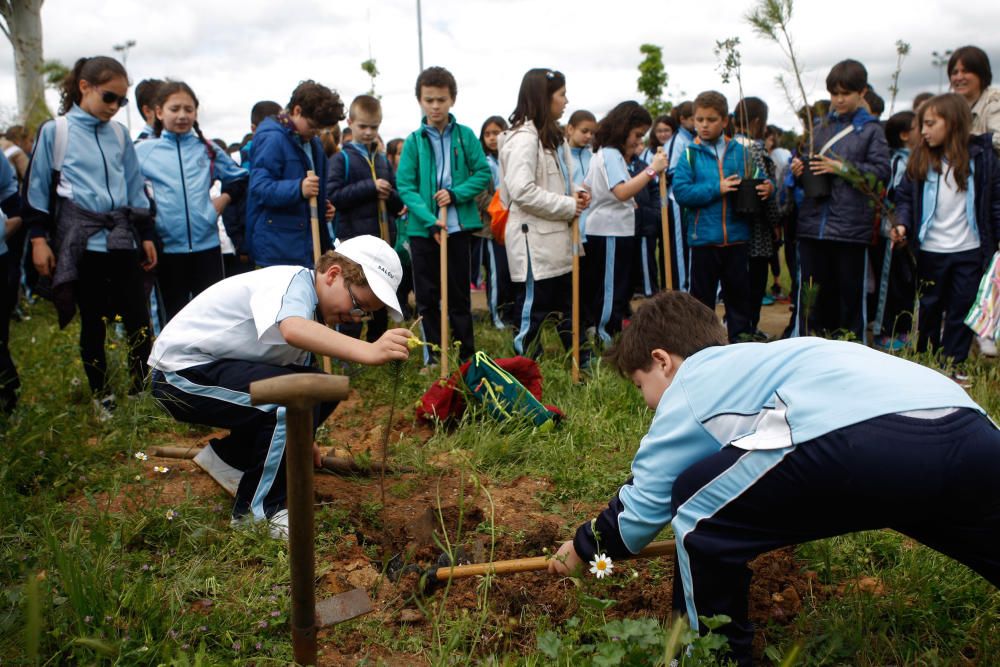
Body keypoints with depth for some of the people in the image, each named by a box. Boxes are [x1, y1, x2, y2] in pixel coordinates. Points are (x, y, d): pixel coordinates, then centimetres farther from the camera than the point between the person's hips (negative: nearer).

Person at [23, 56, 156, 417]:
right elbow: (37, 188, 2)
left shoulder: (119, 134, 10)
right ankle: (102, 398, 20)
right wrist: (39, 238, -1)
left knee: (138, 319, 0)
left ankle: (143, 393, 14)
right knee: (93, 324, 7)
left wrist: (146, 235, 13)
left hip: (122, 239, 3)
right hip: (83, 243, -3)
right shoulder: (54, 132, 0)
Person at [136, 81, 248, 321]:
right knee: (175, 313, 10)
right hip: (168, 247, -1)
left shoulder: (208, 149, 9)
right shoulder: (143, 151, 3)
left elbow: (240, 178, 17)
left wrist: (224, 199, 3)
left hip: (207, 243, 1)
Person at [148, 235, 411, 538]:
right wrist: (368, 352, -53)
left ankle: (230, 457, 18)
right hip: (183, 373, -10)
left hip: (218, 368, 10)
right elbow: (292, 330, -43)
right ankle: (262, 511, -13)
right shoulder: (292, 281, -21)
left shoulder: (305, 299, 8)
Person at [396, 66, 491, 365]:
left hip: (458, 227, 0)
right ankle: (432, 357, 19)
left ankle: (467, 356, 19)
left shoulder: (465, 136, 1)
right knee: (426, 297, 8)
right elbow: (405, 186, -6)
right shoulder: (413, 141, -1)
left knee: (459, 295, 9)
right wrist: (430, 220, -17)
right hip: (422, 229, 0)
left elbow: (483, 173, 2)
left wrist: (456, 193, -14)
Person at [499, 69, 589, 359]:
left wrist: (575, 194, 1)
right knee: (533, 311, 0)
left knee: (568, 309, 17)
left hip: (557, 239, 10)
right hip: (534, 241, -10)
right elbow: (522, 190, -25)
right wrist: (568, 205, -18)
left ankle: (584, 366, 27)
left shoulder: (553, 136, 16)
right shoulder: (523, 137, -15)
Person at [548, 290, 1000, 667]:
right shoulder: (753, 362, 39)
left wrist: (584, 547, 37)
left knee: (700, 510, 9)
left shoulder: (687, 390, 17)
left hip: (862, 438, -8)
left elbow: (644, 504, 19)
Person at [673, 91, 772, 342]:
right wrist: (716, 189, -18)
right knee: (702, 293, 8)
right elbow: (681, 191, -13)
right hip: (703, 237, -2)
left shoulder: (740, 151, 5)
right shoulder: (690, 154, -2)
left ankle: (741, 335, 25)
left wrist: (767, 188, -12)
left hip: (736, 236, 2)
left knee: (738, 289, 13)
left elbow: (757, 180, 11)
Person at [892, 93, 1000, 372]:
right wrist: (903, 225, -15)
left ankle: (954, 363, 15)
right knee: (929, 307, 13)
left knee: (962, 308, 6)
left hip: (970, 250, -1)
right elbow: (905, 197, 3)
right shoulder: (920, 158, 1)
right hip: (931, 250, 1)